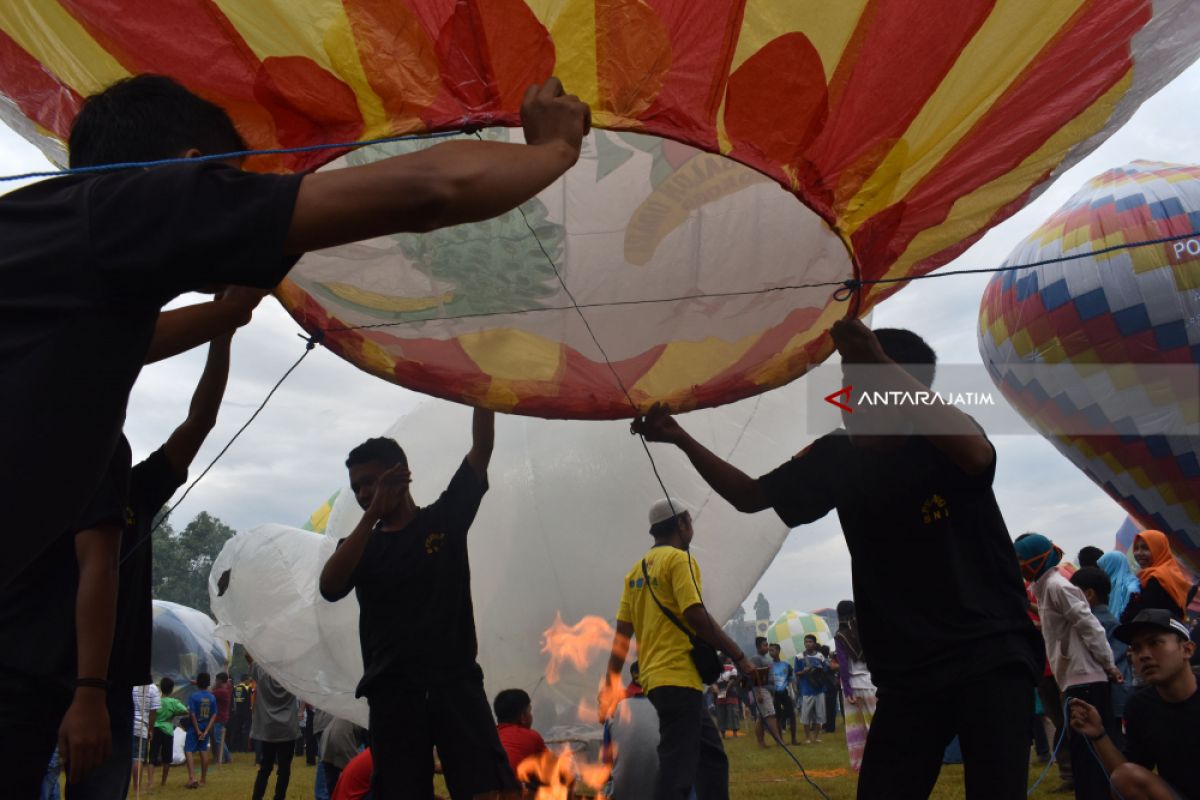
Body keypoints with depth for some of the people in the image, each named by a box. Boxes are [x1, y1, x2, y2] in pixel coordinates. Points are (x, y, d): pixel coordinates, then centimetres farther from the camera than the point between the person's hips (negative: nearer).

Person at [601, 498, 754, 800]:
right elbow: (696, 615, -17)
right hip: (678, 678, -9)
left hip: (654, 678, 9)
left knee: (711, 755, 18)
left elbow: (622, 633, 15)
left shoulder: (638, 569, 18)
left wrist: (611, 684, 16)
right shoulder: (678, 559, -6)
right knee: (677, 767, -11)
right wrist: (739, 656, -13)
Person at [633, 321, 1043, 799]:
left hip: (991, 655, -4)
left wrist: (884, 366, -44)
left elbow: (977, 454, -36)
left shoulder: (944, 445, -10)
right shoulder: (838, 458, 1)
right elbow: (751, 496, 11)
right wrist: (680, 440, -1)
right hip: (908, 670, 4)